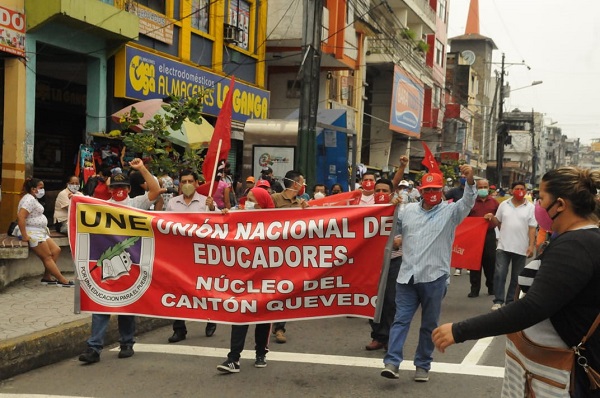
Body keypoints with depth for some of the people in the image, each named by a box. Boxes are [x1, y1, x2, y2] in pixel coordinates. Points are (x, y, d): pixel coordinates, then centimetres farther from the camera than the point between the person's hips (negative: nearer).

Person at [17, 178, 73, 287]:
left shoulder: (33, 199, 16)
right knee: (47, 257, -7)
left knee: (56, 251, 6)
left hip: (40, 232, 10)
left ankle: (47, 277, 9)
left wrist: (46, 229, 12)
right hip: (33, 233, -10)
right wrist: (24, 235, -26)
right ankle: (62, 280, -4)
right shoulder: (29, 199, -16)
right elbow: (20, 217, -27)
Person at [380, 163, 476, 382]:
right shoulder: (408, 210, 11)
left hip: (434, 277, -2)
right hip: (407, 276, 2)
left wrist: (470, 181, -37)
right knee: (400, 320, -1)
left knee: (429, 324, 9)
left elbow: (468, 202, -18)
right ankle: (392, 362, -3)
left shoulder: (451, 211, 0)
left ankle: (423, 365, 20)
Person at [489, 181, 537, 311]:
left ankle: (511, 301, 18)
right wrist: (492, 217, -9)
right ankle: (498, 301, 0)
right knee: (499, 274, -6)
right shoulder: (504, 205, 6)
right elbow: (497, 222, 13)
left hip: (521, 248, 0)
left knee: (516, 277, 8)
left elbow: (532, 228, -2)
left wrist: (531, 245, -9)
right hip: (504, 246, 1)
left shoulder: (530, 207, 0)